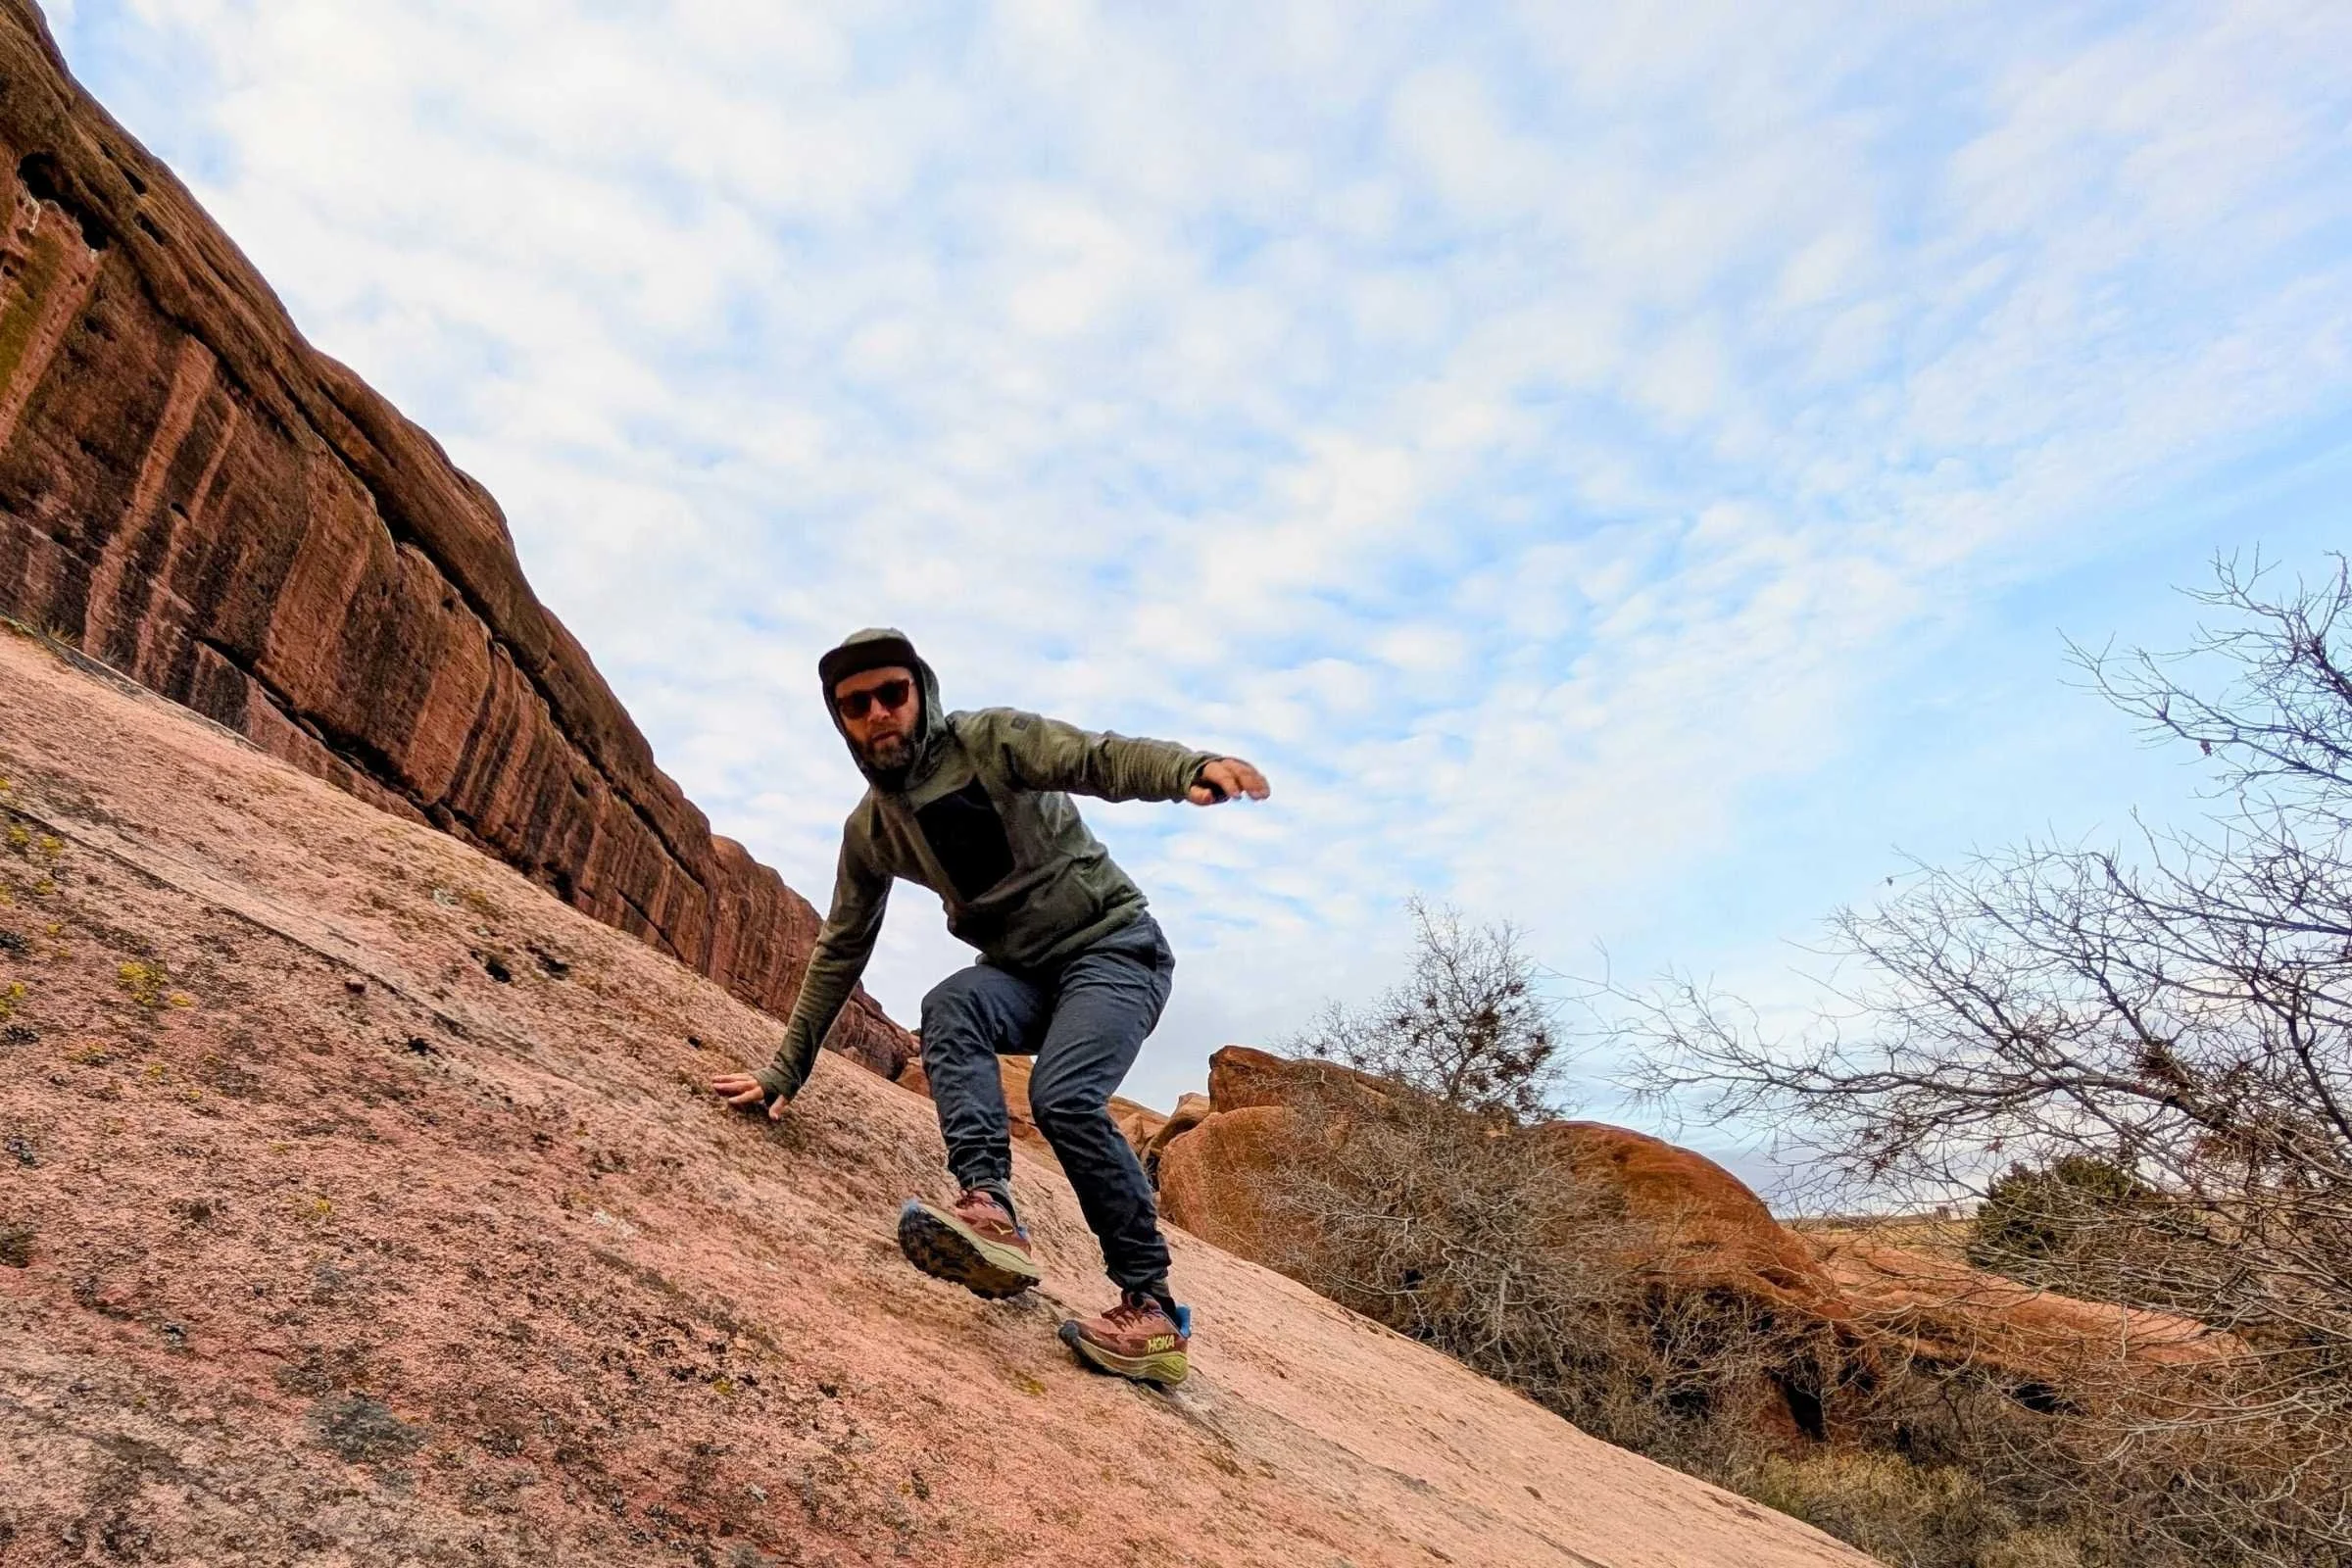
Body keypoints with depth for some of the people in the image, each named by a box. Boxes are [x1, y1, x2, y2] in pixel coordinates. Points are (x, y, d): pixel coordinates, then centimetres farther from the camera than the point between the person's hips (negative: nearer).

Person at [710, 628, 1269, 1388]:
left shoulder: (992, 740, -11)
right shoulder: (870, 830, 5)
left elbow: (1101, 759, -28)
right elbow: (839, 952, 13)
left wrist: (1191, 769, -50)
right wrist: (784, 1072, 13)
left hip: (1114, 946, -5)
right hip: (1024, 969, 5)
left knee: (1063, 1096, -28)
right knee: (949, 1006, -28)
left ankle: (1152, 1309, -15)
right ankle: (989, 1211, -40)